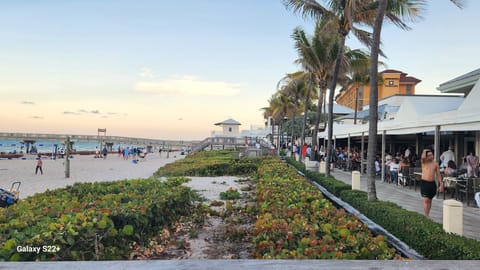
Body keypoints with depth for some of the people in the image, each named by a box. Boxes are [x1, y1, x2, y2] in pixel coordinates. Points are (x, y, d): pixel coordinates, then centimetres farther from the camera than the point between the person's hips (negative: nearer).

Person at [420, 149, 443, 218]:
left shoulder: (435, 164, 7)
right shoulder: (424, 162, -1)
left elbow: (438, 175, 8)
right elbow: (423, 157, -25)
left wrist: (441, 185, 2)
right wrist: (424, 151, -5)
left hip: (432, 183, 4)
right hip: (424, 183, -4)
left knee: (429, 200, 13)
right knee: (426, 200, -10)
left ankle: (427, 215, 23)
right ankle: (426, 216, -9)